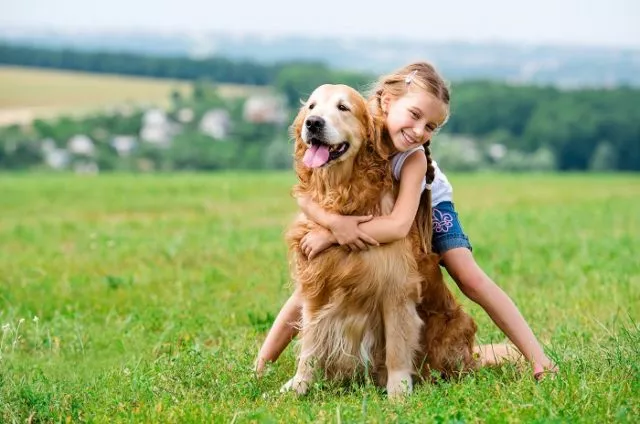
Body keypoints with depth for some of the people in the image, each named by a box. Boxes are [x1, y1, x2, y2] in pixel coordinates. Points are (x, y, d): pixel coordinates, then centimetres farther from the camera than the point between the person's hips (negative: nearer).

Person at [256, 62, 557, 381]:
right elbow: (304, 196, -34)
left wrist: (331, 237, -49)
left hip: (427, 206, -1)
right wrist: (335, 223, -53)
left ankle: (536, 357, -12)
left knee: (471, 278, -17)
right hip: (357, 214, 1)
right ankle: (259, 368, 4)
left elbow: (400, 225, -46)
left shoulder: (415, 158, -36)